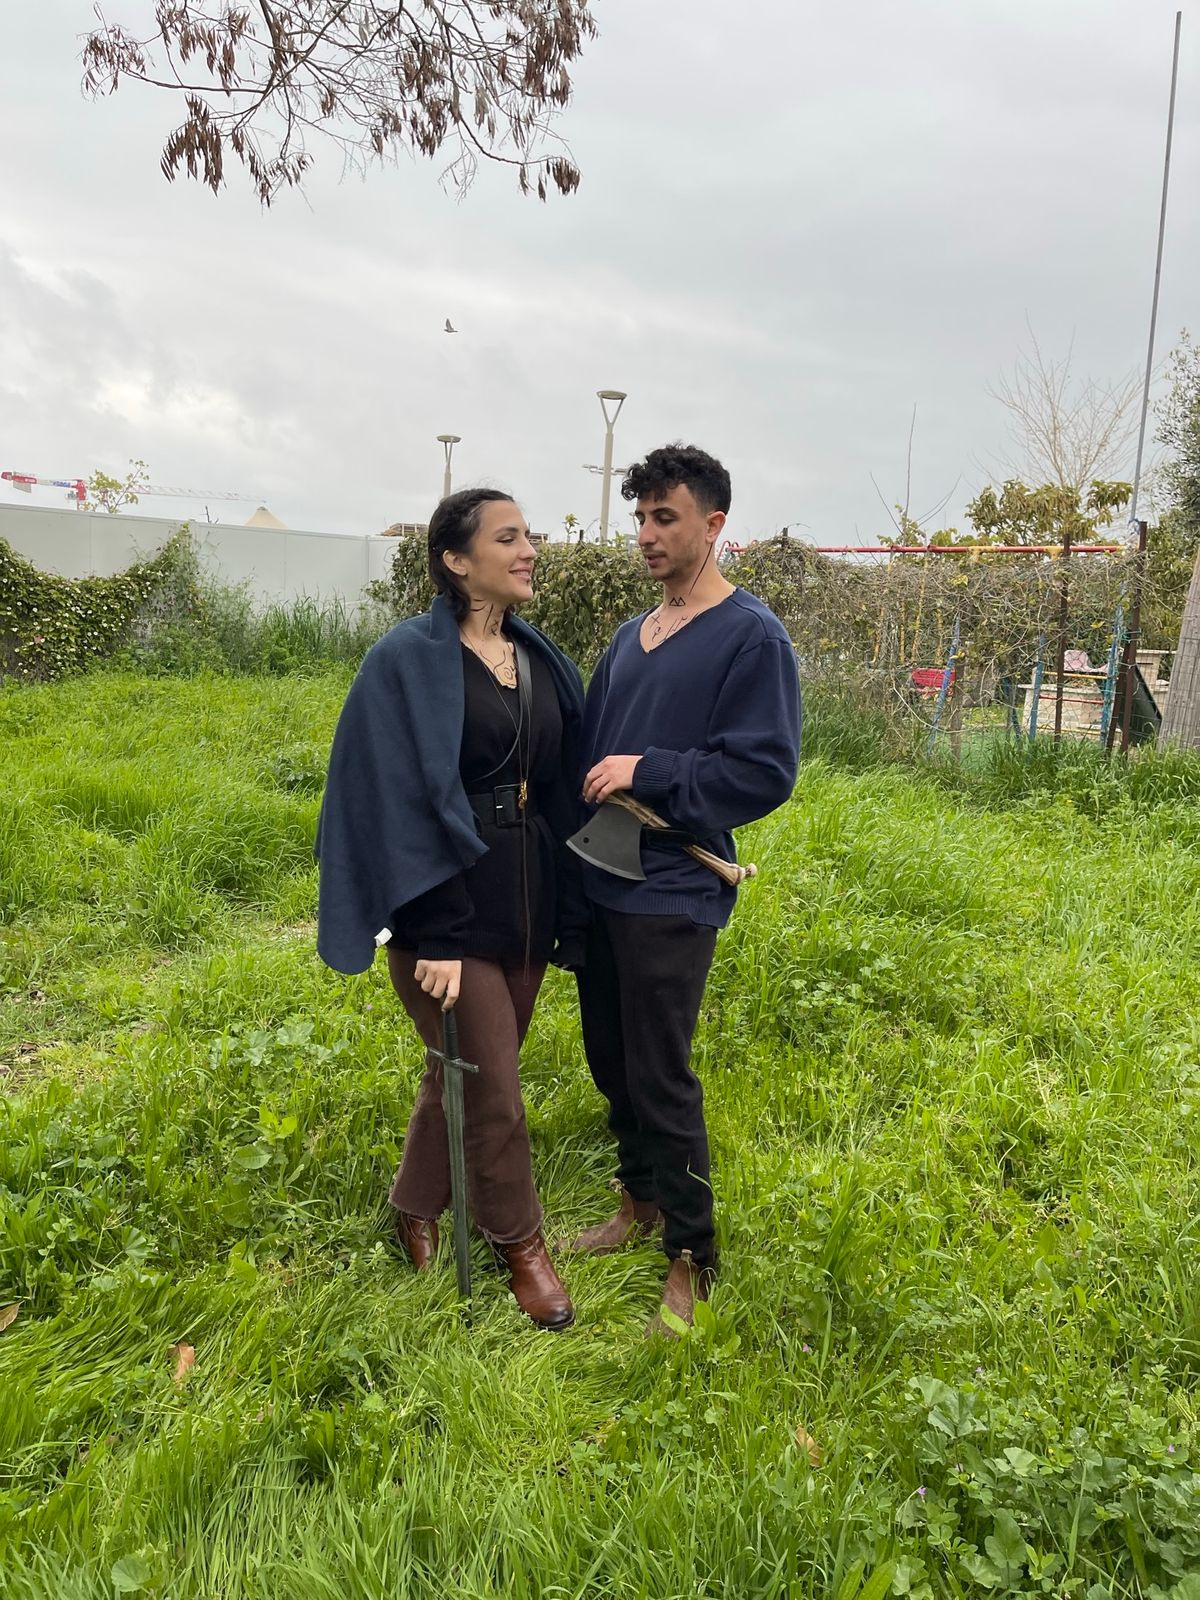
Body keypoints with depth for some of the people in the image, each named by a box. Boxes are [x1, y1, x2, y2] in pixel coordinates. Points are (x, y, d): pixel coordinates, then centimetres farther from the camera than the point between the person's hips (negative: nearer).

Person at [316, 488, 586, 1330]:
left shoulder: (543, 661, 7)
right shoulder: (407, 661, -12)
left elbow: (565, 786, 11)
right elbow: (396, 800, -15)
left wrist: (570, 906, 8)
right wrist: (430, 933, -18)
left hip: (527, 898, 6)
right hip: (447, 903, -6)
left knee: (468, 1068, 18)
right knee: (491, 1086, 4)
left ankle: (416, 1208, 40)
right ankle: (520, 1240, 27)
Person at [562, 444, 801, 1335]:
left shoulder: (752, 637, -10)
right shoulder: (634, 634, 12)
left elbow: (766, 771, -16)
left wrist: (647, 773, -20)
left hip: (671, 895, -7)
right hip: (600, 883, 7)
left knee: (661, 1078, 0)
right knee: (612, 1059, 17)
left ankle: (692, 1258, 19)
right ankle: (641, 1201, 39)